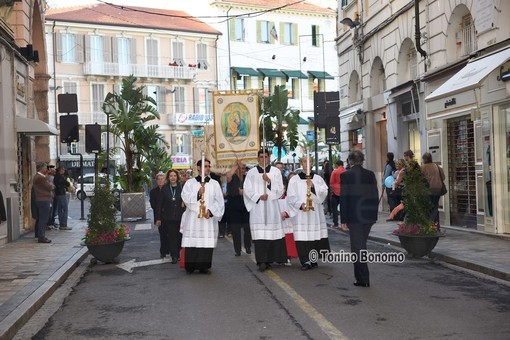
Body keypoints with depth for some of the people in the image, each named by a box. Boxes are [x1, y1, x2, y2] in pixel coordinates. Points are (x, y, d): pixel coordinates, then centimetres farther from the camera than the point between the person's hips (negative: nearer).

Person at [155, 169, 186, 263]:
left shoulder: (181, 188, -1)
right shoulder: (164, 188, 2)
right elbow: (159, 204, 2)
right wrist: (158, 218, -1)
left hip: (180, 217, 0)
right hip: (168, 217, 0)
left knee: (179, 236, 6)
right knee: (171, 236, 0)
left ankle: (178, 254, 23)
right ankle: (174, 256, 5)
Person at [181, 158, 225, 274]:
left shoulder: (215, 184, 11)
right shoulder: (190, 182, 9)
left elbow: (219, 201, 5)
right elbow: (185, 198, -5)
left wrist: (210, 211, -10)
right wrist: (198, 193, -19)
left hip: (209, 218, 1)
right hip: (193, 218, -1)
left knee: (207, 242, -4)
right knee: (192, 242, -4)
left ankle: (204, 266, 2)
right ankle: (190, 266, 3)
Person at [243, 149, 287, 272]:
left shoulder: (275, 171, 9)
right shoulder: (251, 172, 8)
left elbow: (280, 189, 2)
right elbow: (247, 190, 3)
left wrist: (269, 181, -12)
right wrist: (259, 197, -10)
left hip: (271, 207, 1)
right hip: (257, 207, -1)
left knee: (271, 233, -2)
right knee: (259, 234, -8)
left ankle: (268, 259, 8)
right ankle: (261, 261, -12)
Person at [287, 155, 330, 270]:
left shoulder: (318, 178, 11)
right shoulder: (294, 179, 7)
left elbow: (324, 193, 0)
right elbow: (290, 197, 0)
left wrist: (313, 186, -15)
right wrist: (300, 204, -15)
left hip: (315, 213, 1)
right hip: (300, 213, -1)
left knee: (315, 235, -2)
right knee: (302, 237, -7)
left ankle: (313, 259, 10)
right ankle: (306, 261, -2)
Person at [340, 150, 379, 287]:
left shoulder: (345, 175, -9)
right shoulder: (370, 174, 2)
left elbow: (343, 198, -9)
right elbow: (375, 195, 5)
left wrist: (343, 220, -5)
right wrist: (374, 214, 13)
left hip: (353, 216, -4)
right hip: (368, 215, 4)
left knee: (357, 246, 2)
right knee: (362, 245, 18)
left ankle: (363, 279, 3)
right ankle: (360, 275, 26)